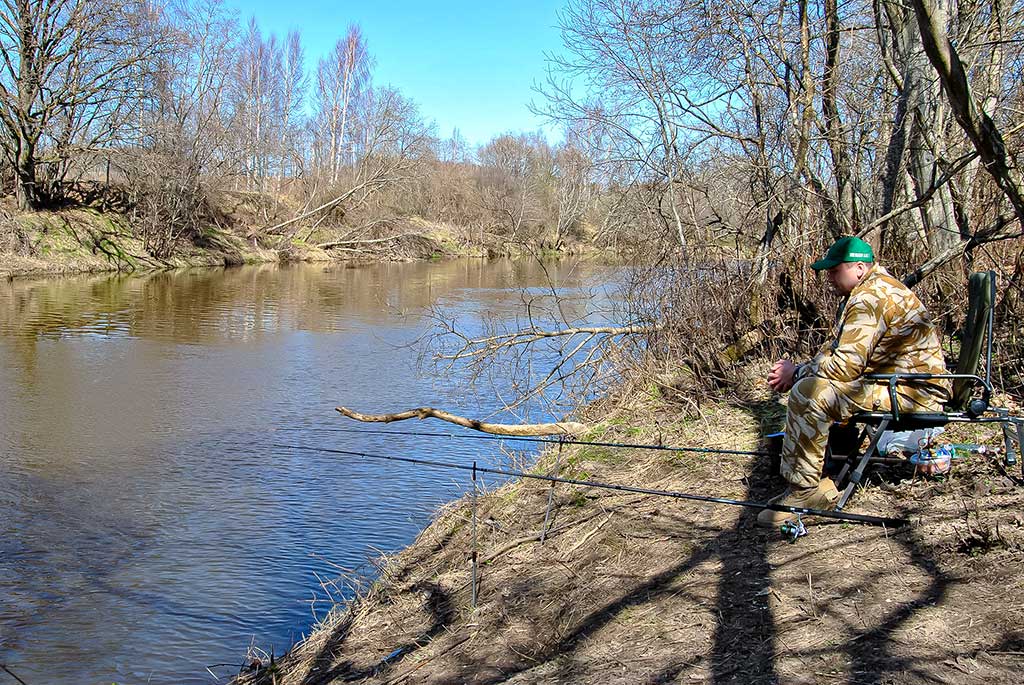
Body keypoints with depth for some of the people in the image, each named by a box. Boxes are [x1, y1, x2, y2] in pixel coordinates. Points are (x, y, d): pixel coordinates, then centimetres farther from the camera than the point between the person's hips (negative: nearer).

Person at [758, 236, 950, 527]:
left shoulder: (870, 298, -20)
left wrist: (797, 373, -10)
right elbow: (838, 349, 19)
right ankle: (817, 483, 18)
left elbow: (845, 365, -26)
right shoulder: (876, 287, 16)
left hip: (913, 392, -12)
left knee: (808, 393, -25)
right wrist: (801, 369, 4)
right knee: (809, 381, 18)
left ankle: (803, 490, -14)